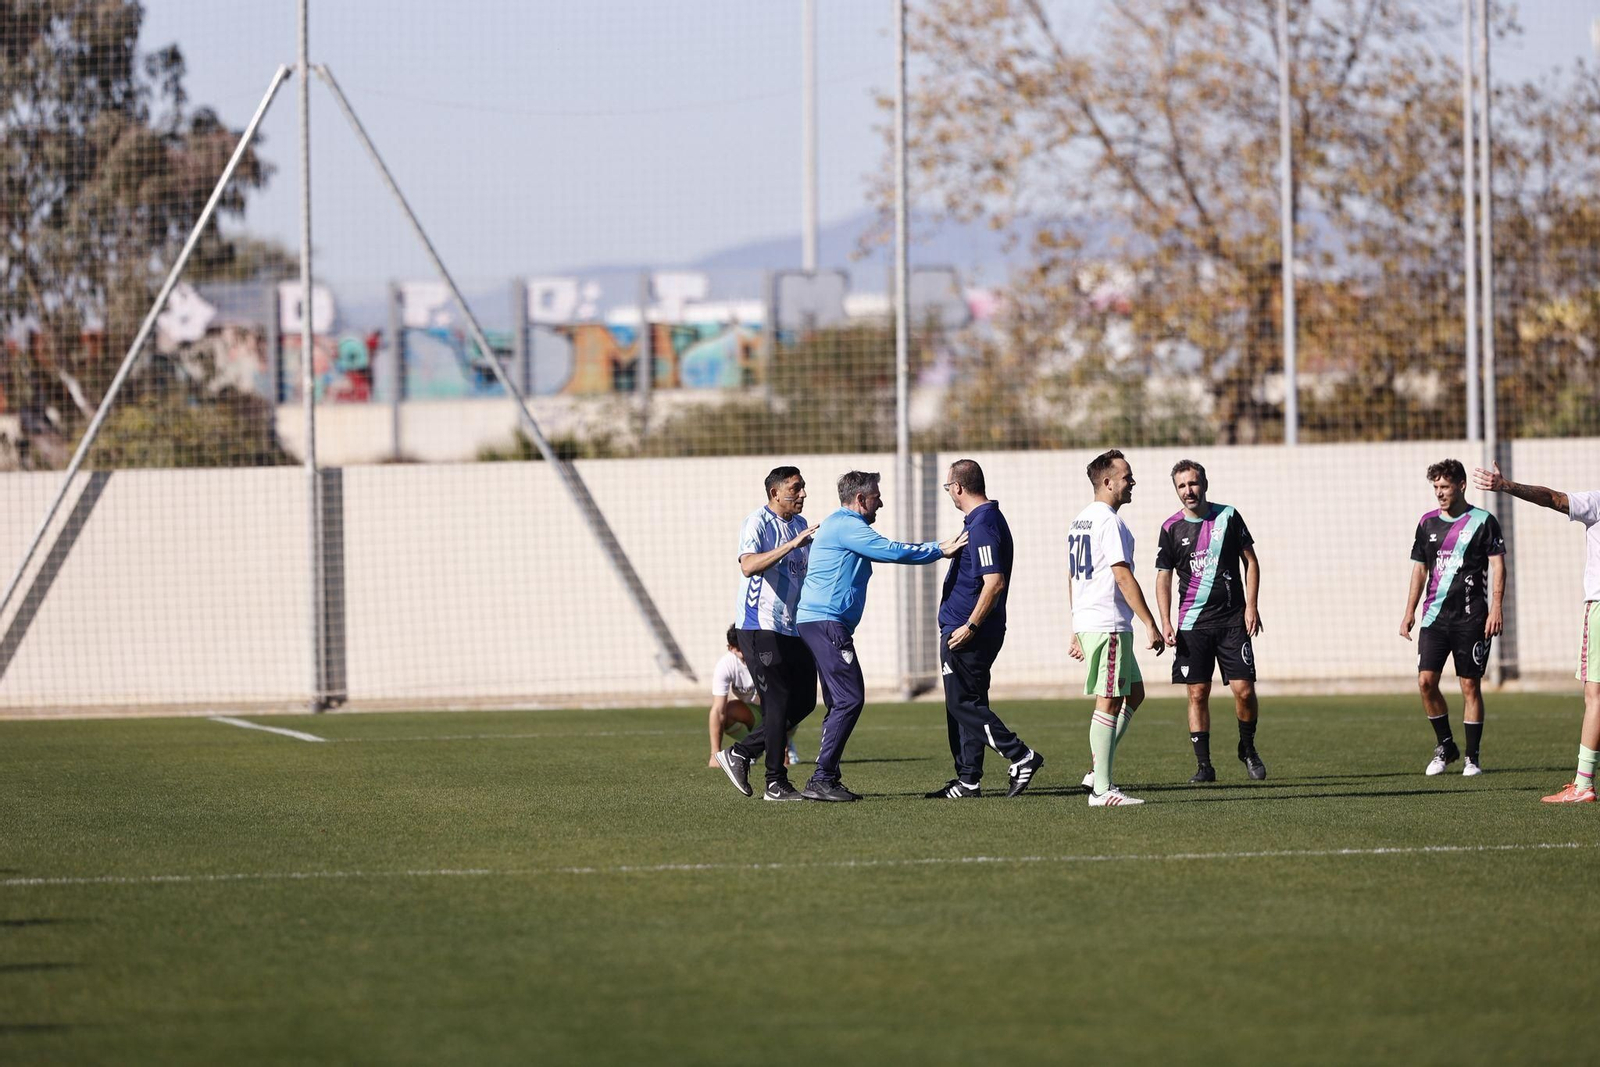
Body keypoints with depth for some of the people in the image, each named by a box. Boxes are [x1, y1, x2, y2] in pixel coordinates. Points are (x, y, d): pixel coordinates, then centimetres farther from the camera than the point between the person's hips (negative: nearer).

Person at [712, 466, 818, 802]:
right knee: (778, 702, -9)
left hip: (793, 628, 8)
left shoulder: (800, 525, 16)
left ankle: (740, 753, 17)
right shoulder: (757, 523, -10)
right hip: (761, 628, -8)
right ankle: (776, 783, -3)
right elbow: (748, 565, -28)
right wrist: (791, 545, -33)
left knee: (804, 701, 7)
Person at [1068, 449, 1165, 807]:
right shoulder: (1109, 522, -13)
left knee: (1134, 693, 16)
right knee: (1109, 702, -7)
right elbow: (1123, 577, -18)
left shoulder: (1079, 521, 17)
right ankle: (1102, 789, -6)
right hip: (1109, 626, -10)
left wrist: (1077, 632, 25)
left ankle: (1099, 772, 13)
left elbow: (1073, 579, 21)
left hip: (1086, 624, 10)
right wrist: (1151, 625, -15)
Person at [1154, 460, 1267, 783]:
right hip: (1192, 623, 0)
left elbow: (1251, 561, 7)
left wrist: (1251, 606, -2)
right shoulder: (1172, 529, 2)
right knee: (1197, 693, -2)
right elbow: (1163, 577, 5)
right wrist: (1165, 623, -4)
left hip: (1232, 619, 0)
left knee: (1244, 689, -6)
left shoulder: (1227, 516, 1)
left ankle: (1248, 748, 17)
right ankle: (1203, 764, 4)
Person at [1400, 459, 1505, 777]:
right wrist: (1409, 613, 11)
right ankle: (1445, 746, 11)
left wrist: (1495, 608, -14)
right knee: (1426, 681, -7)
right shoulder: (1428, 523, 11)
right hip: (1434, 616, 4)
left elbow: (1497, 565, -4)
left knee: (1470, 686, -1)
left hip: (1471, 617, -4)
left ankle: (1472, 757, 7)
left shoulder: (1483, 522, -1)